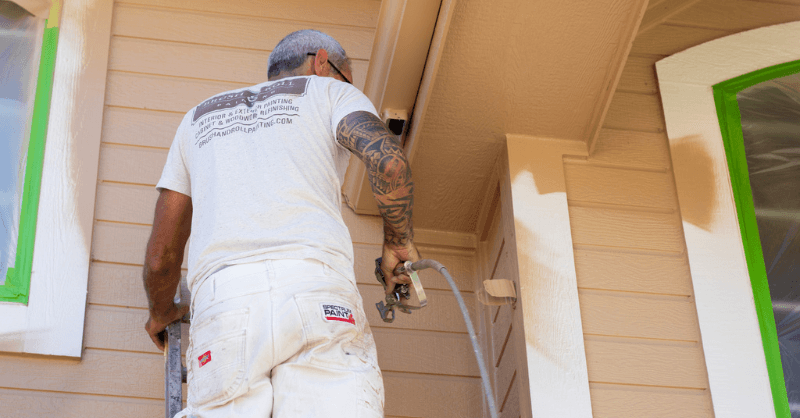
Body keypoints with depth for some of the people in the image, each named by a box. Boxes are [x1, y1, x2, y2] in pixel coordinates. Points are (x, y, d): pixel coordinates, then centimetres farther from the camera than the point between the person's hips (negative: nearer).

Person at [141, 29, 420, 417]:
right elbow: (388, 160, -1)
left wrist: (162, 313, 48)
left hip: (220, 305, 3)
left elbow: (160, 256, 29)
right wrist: (398, 240, 15)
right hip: (316, 289, -3)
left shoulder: (198, 120, 34)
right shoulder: (331, 93, 23)